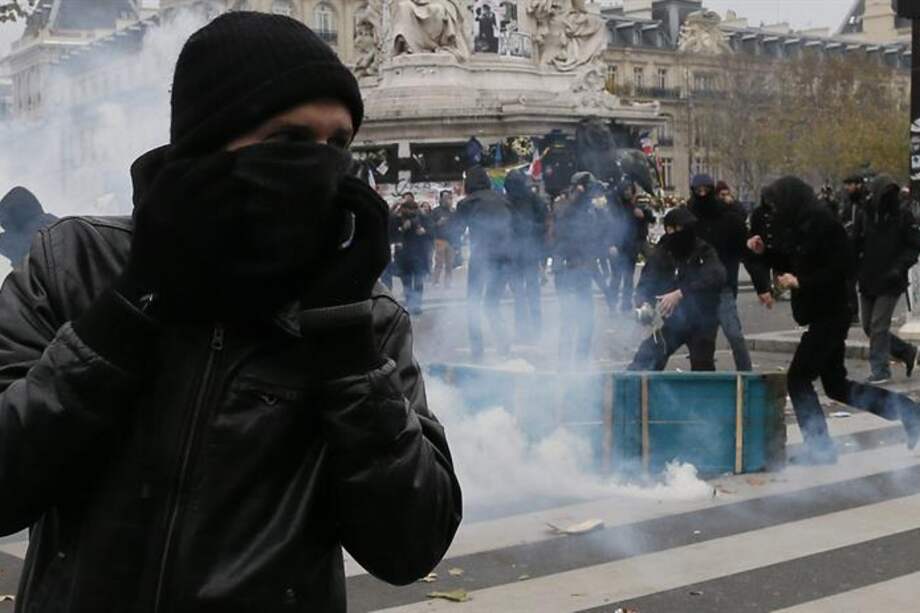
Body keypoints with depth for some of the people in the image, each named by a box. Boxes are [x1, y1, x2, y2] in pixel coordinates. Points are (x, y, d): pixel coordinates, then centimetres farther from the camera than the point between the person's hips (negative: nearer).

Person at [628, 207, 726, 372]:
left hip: (701, 322, -2)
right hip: (671, 322, 2)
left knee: (702, 369, -3)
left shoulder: (704, 252, -11)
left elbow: (716, 278, -29)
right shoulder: (661, 254, -3)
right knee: (644, 361, -11)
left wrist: (681, 294, -39)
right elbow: (645, 285, -6)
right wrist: (644, 303, -30)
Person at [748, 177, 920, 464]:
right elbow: (788, 264, 21)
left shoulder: (822, 224, -18)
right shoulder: (799, 226, 9)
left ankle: (819, 448, 3)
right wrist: (764, 252, 5)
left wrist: (801, 282, -22)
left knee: (798, 378, -5)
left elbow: (843, 268, -22)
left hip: (831, 314, -9)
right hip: (823, 314, 9)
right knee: (836, 385, 14)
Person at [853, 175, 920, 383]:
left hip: (891, 283, -5)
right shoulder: (865, 216, 2)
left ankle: (880, 370, 3)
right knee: (869, 327, 9)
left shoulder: (903, 215, -5)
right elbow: (855, 246, 7)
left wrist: (900, 266, -18)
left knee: (879, 326, -8)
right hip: (867, 281, 5)